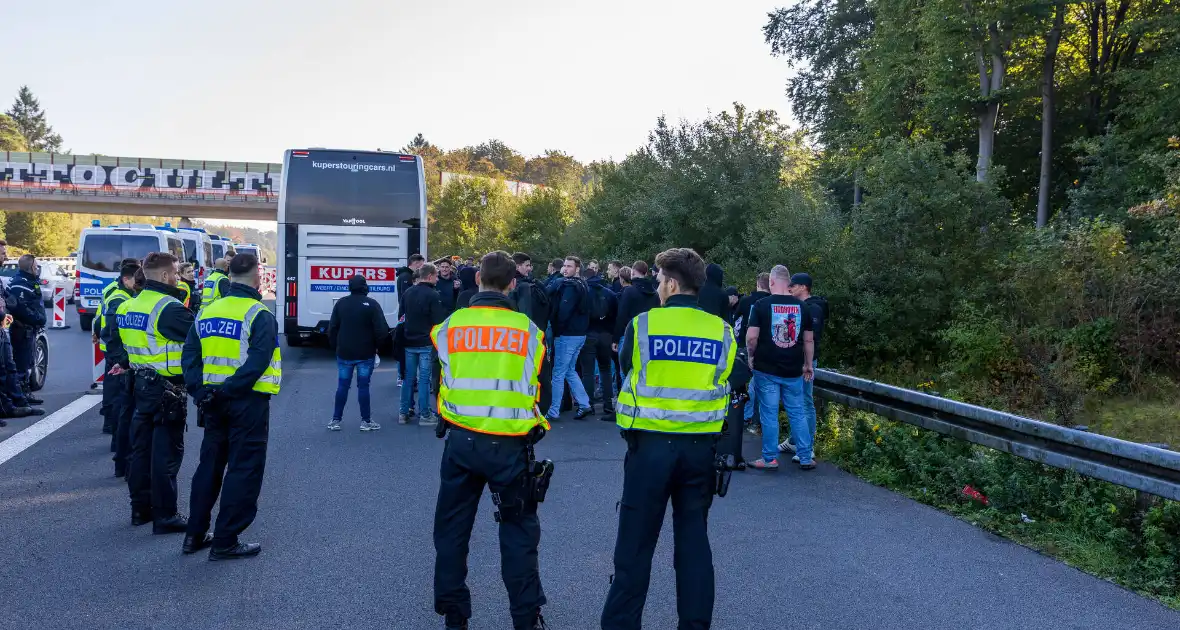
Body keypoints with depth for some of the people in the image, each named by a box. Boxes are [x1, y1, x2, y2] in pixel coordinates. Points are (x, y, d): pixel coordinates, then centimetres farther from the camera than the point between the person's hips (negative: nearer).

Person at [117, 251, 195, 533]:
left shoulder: (130, 305, 10)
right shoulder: (169, 308, -19)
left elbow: (119, 338, 17)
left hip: (142, 384, 9)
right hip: (167, 389, -9)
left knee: (142, 447, 16)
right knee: (166, 453, -3)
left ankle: (141, 508, 28)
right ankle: (166, 516, 3)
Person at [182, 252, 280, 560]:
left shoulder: (208, 311, 8)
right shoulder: (260, 315, -13)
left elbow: (190, 354, 5)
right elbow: (258, 362, -23)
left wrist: (199, 389, 0)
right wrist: (231, 388, -18)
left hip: (213, 401, 7)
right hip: (248, 401, -7)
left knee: (209, 465, 18)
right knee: (244, 470, 2)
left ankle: (195, 535, 26)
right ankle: (225, 542, 6)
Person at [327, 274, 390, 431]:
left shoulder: (340, 303, 1)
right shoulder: (372, 304, -9)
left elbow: (332, 328, 2)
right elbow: (382, 330, -13)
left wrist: (335, 347, 12)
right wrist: (376, 345, 4)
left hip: (344, 353, 3)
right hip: (366, 354, -2)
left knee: (342, 386, 9)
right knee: (363, 386, 3)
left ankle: (336, 420, 13)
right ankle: (366, 421, 7)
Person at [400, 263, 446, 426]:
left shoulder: (408, 293, 8)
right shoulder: (433, 295, -13)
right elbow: (439, 321, -15)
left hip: (409, 342, 6)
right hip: (426, 343, -6)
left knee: (408, 378, 12)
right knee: (424, 379, -1)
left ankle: (404, 413, 16)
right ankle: (424, 415, 4)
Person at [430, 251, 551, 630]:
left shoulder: (450, 326, -3)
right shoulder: (527, 330, -6)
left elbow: (444, 386, 9)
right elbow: (533, 387, 4)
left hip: (461, 440, 2)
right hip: (510, 444, -1)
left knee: (452, 527, 15)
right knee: (518, 530, 9)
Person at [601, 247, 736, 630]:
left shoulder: (643, 324, -8)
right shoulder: (721, 331, -2)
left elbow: (627, 373, 5)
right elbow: (727, 387, 5)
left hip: (651, 443, -2)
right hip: (701, 445, 3)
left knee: (636, 540, 8)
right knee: (693, 537, 14)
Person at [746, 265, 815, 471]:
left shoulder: (762, 304, -7)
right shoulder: (802, 306, 4)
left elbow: (751, 337, -11)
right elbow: (809, 339, 8)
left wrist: (752, 356, 6)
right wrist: (808, 364, 17)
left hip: (766, 369, -3)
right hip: (793, 370, 3)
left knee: (769, 414, 4)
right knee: (797, 413, 11)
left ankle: (770, 458, 9)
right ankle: (806, 458, 15)